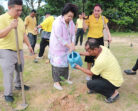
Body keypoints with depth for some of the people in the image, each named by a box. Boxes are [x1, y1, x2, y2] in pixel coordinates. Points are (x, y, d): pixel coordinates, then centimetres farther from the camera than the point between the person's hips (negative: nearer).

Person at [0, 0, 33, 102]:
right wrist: (10, 27, -31)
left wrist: (29, 45, 18)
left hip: (19, 50, 7)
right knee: (8, 73, -2)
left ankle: (19, 85, 41)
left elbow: (24, 34, 18)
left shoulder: (20, 20, 9)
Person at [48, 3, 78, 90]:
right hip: (57, 47, -7)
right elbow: (59, 38, -26)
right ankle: (56, 82, 9)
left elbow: (73, 34, 1)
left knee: (66, 62, 16)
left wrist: (72, 44, -15)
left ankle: (65, 77, 33)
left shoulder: (71, 22, 0)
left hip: (66, 47, 7)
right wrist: (69, 45, -24)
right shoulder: (58, 22, -23)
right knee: (57, 64, -2)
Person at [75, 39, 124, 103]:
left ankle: (113, 93, -3)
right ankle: (96, 87, 23)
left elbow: (90, 73, -14)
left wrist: (79, 68, -3)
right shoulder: (102, 47, -11)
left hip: (114, 82, -9)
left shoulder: (100, 61, -33)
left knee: (90, 84, -13)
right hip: (115, 76, 9)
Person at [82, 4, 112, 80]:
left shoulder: (103, 18, 2)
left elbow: (106, 28, 11)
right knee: (90, 57, 4)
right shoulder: (89, 18, -7)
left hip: (100, 39, 3)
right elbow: (85, 28, -11)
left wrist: (109, 36, 0)